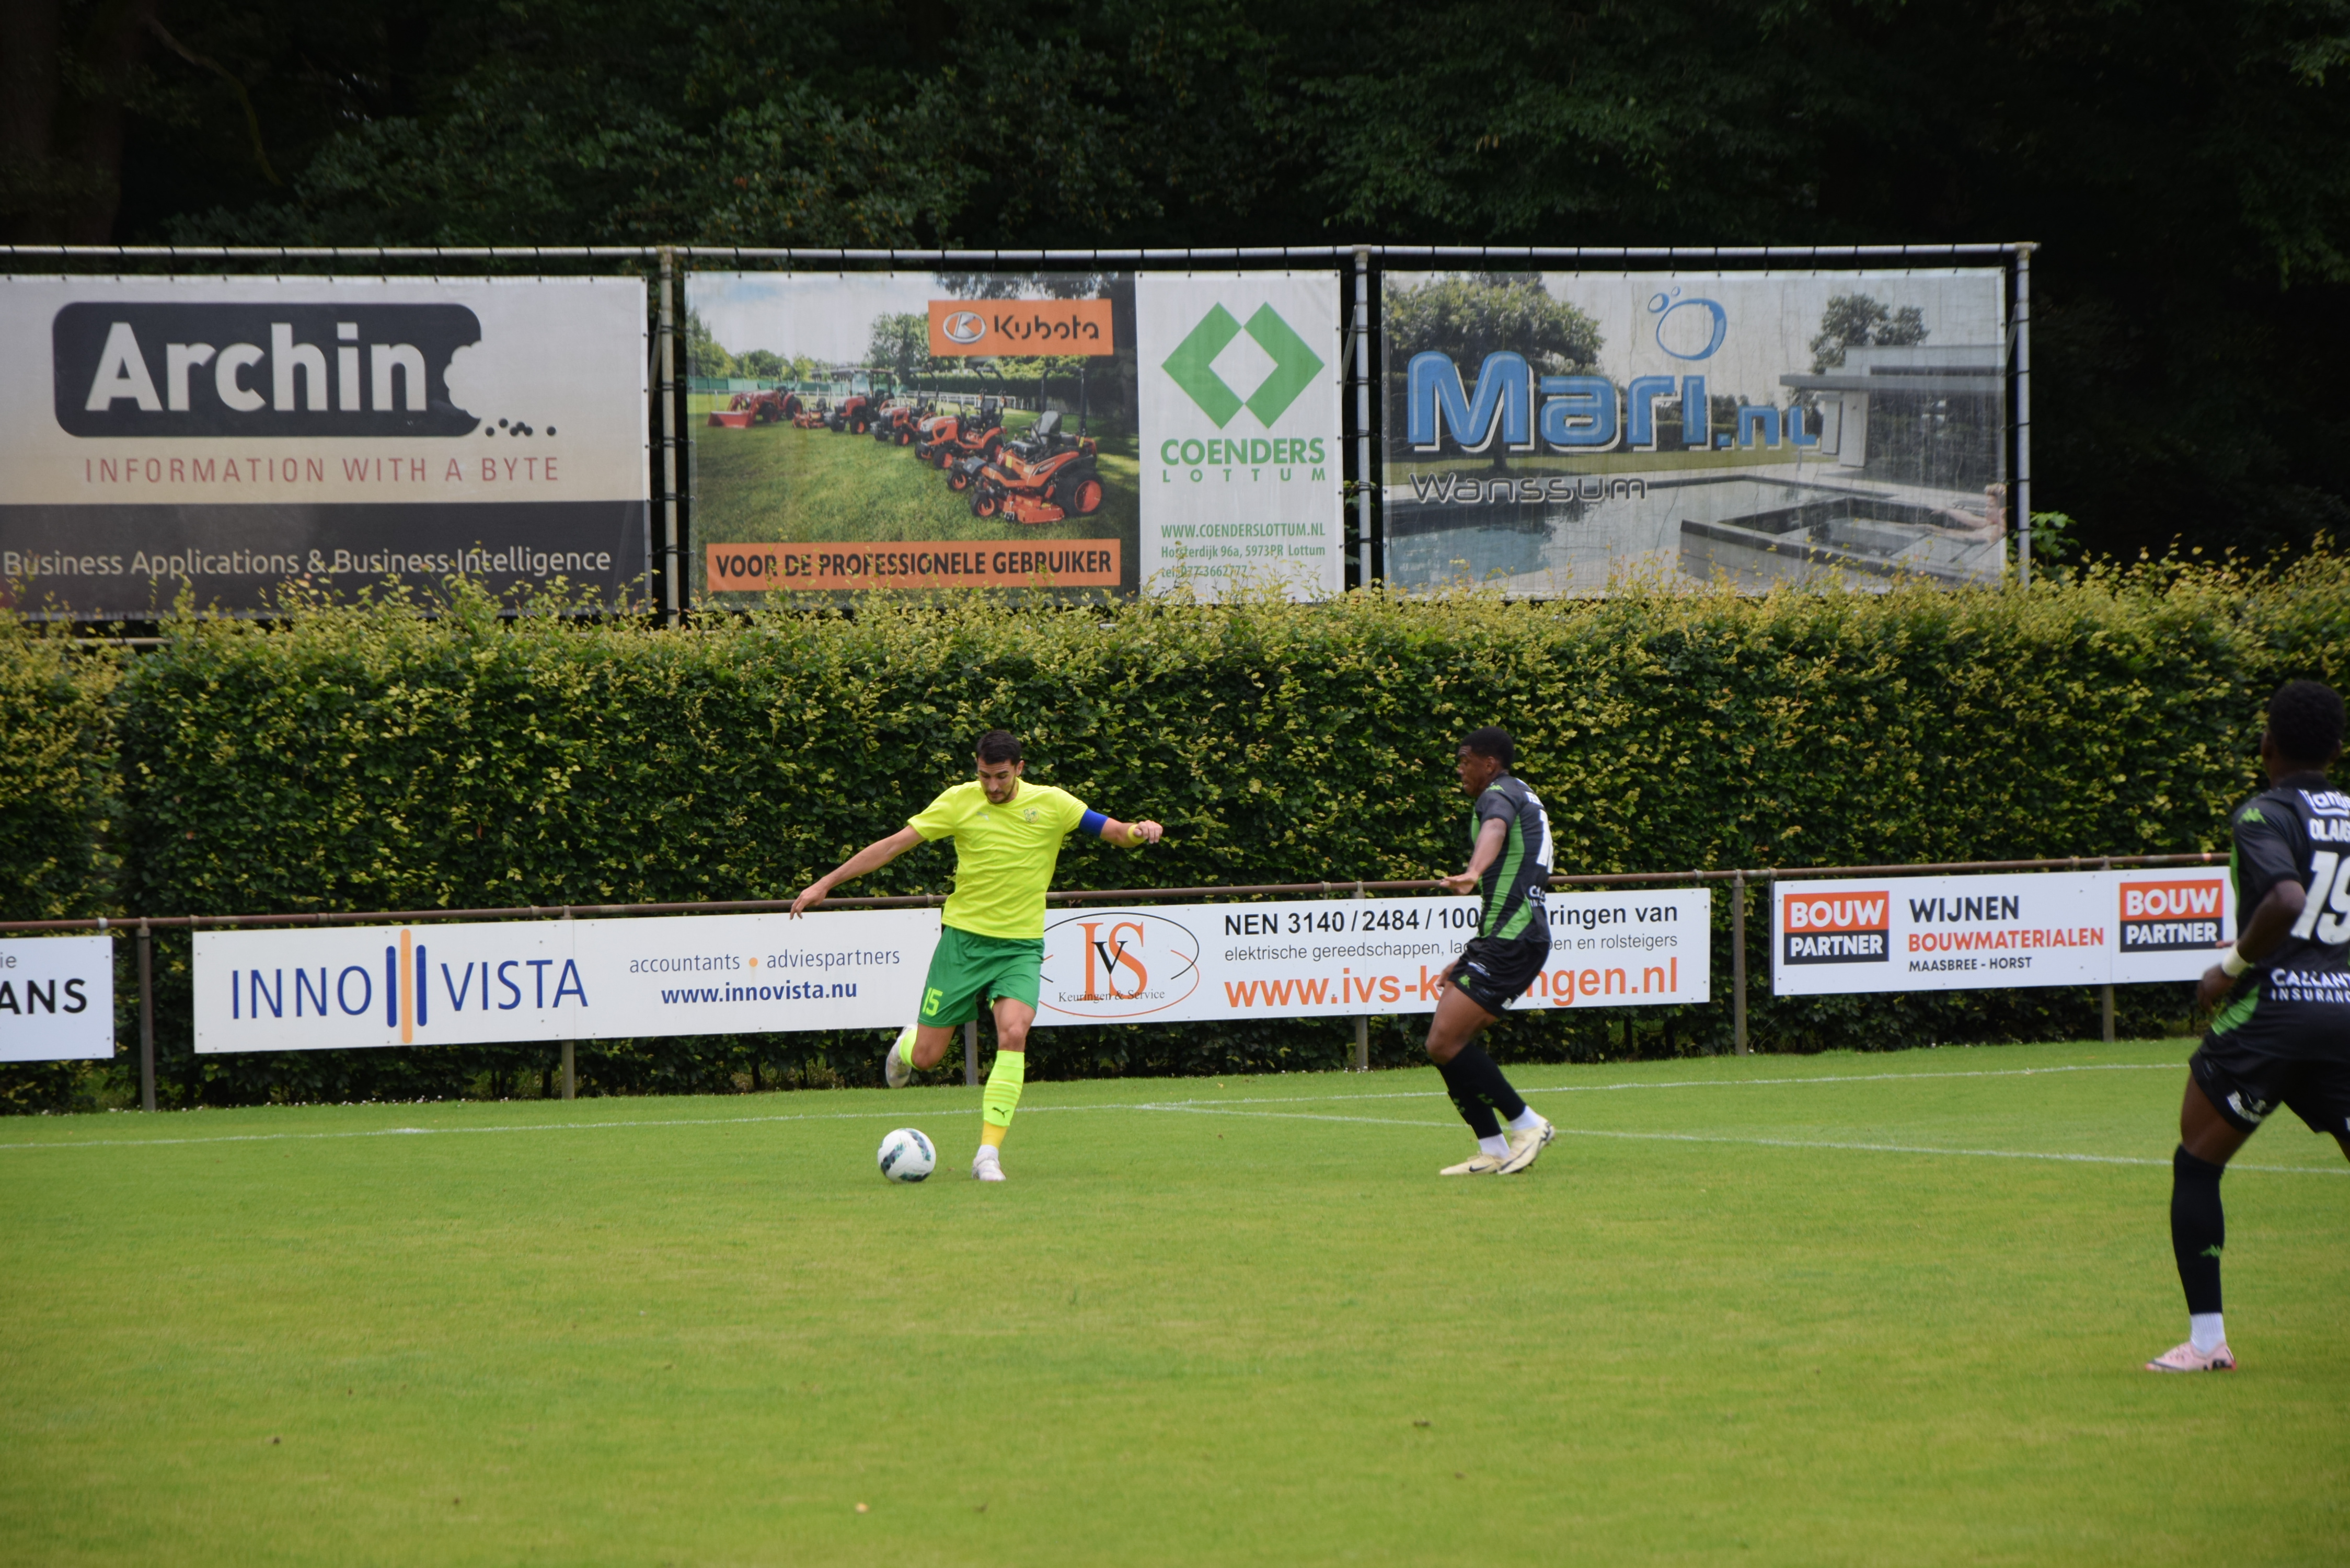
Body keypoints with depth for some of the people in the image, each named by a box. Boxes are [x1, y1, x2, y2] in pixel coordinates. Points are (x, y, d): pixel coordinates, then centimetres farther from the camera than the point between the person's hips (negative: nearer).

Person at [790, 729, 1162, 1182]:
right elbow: (894, 844, 0)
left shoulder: (1051, 804, -2)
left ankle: (989, 1153, -21)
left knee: (1014, 1034, -25)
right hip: (964, 938, 0)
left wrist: (1139, 831, -24)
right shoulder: (961, 801, -3)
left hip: (1021, 945, 0)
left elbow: (1116, 832, 1)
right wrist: (827, 883, -1)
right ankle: (908, 1043, 40)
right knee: (927, 1057, 0)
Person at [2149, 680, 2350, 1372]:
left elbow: (2286, 899, -23)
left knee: (2196, 1166, 10)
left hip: (2272, 1005, -5)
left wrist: (2232, 968, -10)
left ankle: (2206, 1338, 5)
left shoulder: (2266, 815, -6)